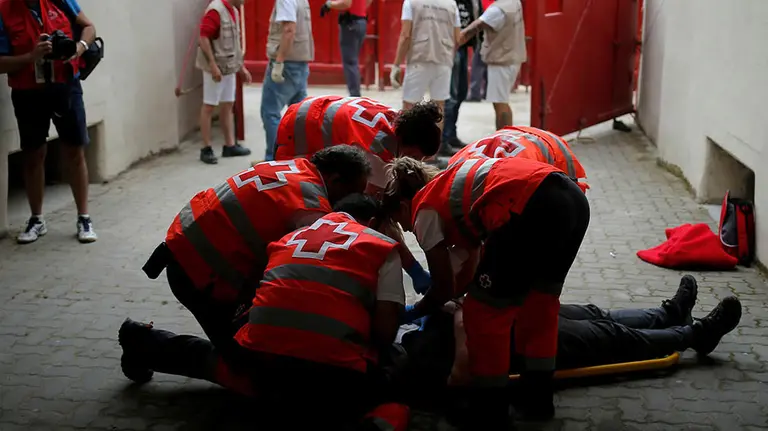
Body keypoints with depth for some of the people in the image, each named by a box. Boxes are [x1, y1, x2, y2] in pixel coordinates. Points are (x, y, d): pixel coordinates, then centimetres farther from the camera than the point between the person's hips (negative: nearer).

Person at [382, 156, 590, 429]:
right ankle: (539, 394, 39)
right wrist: (432, 301, 50)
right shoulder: (452, 190, 35)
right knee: (539, 296, 29)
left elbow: (445, 289, 17)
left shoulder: (425, 211, 13)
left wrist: (413, 312, 35)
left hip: (533, 209, -9)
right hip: (573, 198, 9)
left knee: (484, 310, 10)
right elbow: (471, 270, 41)